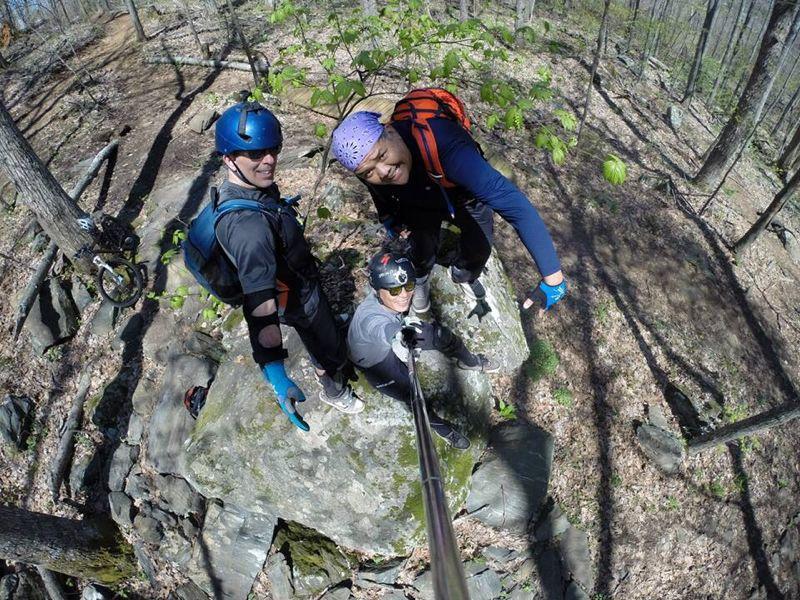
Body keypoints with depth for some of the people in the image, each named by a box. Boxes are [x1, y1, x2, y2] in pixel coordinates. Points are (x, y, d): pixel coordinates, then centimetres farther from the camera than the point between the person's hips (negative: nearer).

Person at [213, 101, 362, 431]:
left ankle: (339, 363, 64)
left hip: (300, 280, 8)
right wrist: (275, 373, -52)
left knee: (328, 334, 34)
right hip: (299, 302, -8)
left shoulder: (248, 185, -14)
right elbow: (260, 305, -48)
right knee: (329, 346, 20)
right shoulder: (248, 226, -43)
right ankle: (334, 390, 51)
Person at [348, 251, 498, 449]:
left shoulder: (395, 299, -25)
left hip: (393, 344, 6)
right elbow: (385, 330, -69)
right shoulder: (368, 317, -45)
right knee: (411, 392, -24)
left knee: (439, 334, -4)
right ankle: (439, 426, 4)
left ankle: (468, 361, 25)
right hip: (375, 362, -6)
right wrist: (399, 337, -90)